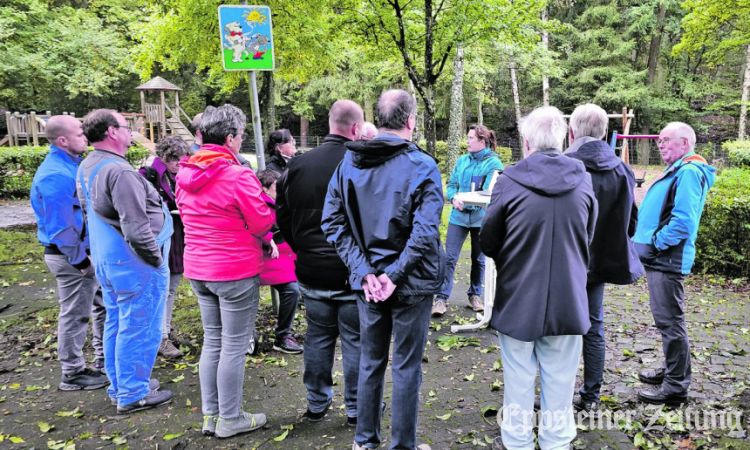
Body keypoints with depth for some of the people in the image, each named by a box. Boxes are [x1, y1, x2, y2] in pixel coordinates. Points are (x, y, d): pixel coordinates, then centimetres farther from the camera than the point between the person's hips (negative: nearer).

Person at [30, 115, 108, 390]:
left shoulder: (72, 164, 9)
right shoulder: (55, 175, -22)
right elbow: (59, 227, -23)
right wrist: (79, 260, -17)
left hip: (88, 250, 10)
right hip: (71, 257, -10)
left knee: (104, 305, 19)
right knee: (75, 316, 4)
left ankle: (105, 359, 33)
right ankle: (72, 374, 19)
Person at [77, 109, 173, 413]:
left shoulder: (87, 168, 9)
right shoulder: (119, 171, -23)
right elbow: (136, 228, -26)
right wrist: (157, 259, -14)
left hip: (107, 260, 10)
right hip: (134, 263, -10)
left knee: (117, 325, 18)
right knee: (138, 329, 2)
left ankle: (120, 386, 32)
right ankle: (133, 394, 13)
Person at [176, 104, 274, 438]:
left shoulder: (185, 174, 4)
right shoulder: (239, 176, -19)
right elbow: (262, 223, -12)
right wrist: (269, 202, 6)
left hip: (197, 269, 7)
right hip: (236, 271, -7)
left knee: (212, 341, 17)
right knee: (234, 346, 5)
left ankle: (210, 415, 27)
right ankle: (229, 419, 17)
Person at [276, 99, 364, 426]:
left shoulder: (297, 165, 0)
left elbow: (282, 218, 6)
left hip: (312, 273, 4)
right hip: (353, 273, -4)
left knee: (318, 337, 17)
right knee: (355, 340, 9)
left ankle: (317, 403, 30)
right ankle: (356, 408, 22)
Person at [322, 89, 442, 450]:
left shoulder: (349, 161, 1)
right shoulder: (422, 165, -12)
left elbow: (332, 222, -5)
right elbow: (425, 232, -23)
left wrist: (364, 271, -8)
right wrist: (395, 274, -16)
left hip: (368, 281, 4)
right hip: (410, 283, -4)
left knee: (370, 360, 19)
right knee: (407, 366, 10)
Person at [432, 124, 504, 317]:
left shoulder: (494, 163, -6)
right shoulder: (462, 161, 8)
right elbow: (451, 185, 9)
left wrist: (467, 201, -23)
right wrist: (454, 198, -13)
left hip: (481, 218, -2)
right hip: (459, 216, 3)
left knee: (479, 259, 12)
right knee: (449, 257, -4)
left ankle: (475, 295, 29)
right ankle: (442, 298, 0)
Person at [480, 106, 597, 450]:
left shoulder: (510, 181, -14)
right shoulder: (583, 181, -3)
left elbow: (488, 243, -3)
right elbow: (588, 240, 11)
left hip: (518, 297, -2)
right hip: (567, 298, 2)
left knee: (519, 379, 13)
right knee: (559, 381, 14)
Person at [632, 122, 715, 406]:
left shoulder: (689, 172, -15)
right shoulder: (677, 171, 17)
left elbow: (683, 221, -26)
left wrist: (655, 243, -16)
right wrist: (648, 241, 12)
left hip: (668, 259, -10)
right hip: (660, 258, 10)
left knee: (670, 321, -3)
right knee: (666, 319, 20)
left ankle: (676, 387, 8)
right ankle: (671, 370, 34)